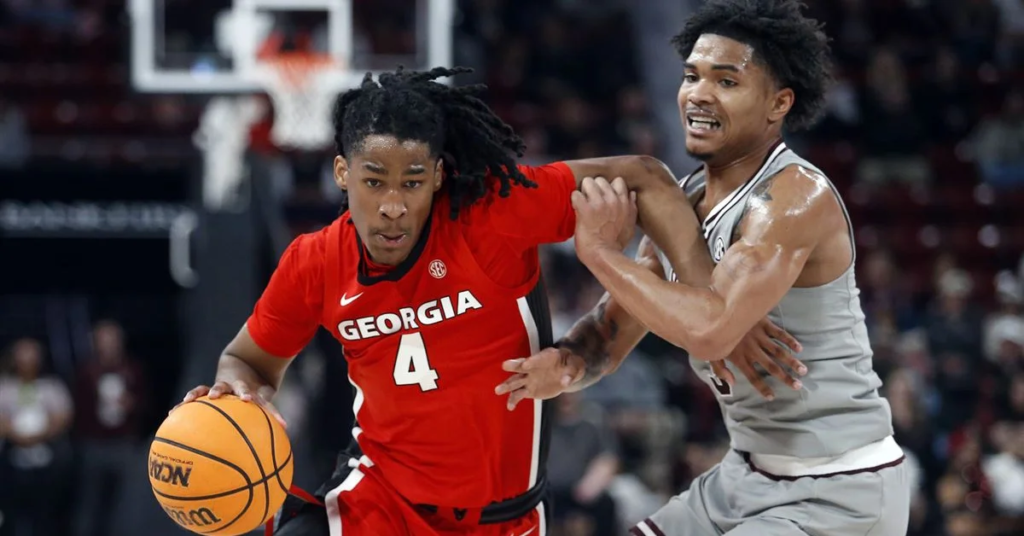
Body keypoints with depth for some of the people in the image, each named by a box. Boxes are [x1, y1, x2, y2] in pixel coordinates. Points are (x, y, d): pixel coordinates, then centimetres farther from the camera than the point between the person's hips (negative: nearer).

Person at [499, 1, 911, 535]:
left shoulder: (797, 196, -22)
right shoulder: (684, 199, 6)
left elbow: (711, 329, -36)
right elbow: (614, 326, 8)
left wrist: (599, 251, -24)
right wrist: (565, 365, -16)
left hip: (836, 491, -9)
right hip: (749, 472, 9)